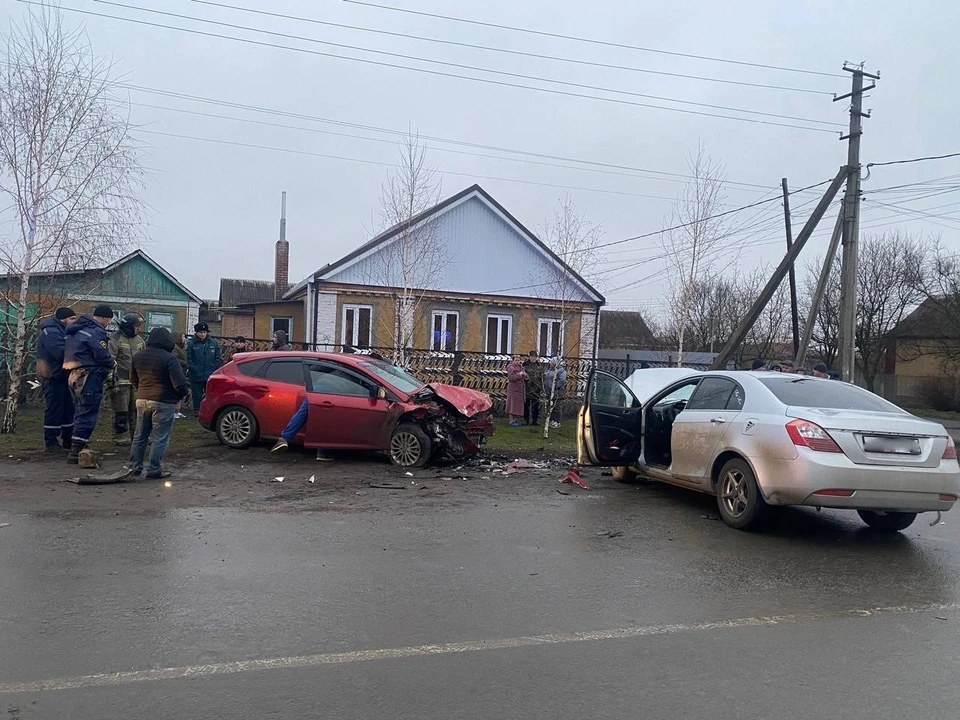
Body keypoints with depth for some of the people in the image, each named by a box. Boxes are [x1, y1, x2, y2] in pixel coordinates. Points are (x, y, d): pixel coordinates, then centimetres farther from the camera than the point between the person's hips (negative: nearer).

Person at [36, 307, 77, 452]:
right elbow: (61, 353, -27)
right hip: (55, 376, -10)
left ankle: (68, 439, 21)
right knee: (54, 409, -5)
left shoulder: (63, 331, 17)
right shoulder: (51, 332, -15)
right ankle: (51, 442, 2)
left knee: (69, 408, 13)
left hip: (64, 376, 10)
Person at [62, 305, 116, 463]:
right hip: (88, 376, -10)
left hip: (74, 374, 10)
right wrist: (112, 364, 2)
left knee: (82, 411, 19)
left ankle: (78, 447, 25)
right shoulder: (96, 332, -14)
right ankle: (76, 452, -9)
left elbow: (70, 352, 21)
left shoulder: (77, 329, 17)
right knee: (88, 413, -7)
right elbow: (102, 355, -19)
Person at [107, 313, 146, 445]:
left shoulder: (139, 340, 13)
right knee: (121, 411, -2)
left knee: (136, 409, 12)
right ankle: (121, 437, 6)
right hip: (121, 381, -7)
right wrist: (112, 381, -18)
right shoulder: (115, 339, -11)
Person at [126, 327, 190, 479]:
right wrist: (181, 396, 1)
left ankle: (134, 466, 23)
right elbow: (180, 384, -18)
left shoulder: (139, 356, 8)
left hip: (142, 400, 7)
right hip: (163, 403, -7)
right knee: (159, 439, 1)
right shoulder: (169, 358, -16)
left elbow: (133, 379, 20)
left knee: (140, 436, 17)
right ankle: (154, 470, 4)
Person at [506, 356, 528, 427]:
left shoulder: (520, 367, 15)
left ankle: (516, 420, 18)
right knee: (512, 405, -7)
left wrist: (524, 375, 6)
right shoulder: (511, 368, -10)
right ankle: (511, 421, -5)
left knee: (518, 405, 11)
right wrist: (519, 374, -27)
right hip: (513, 389, -9)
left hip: (520, 389, 9)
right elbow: (510, 377, -22)